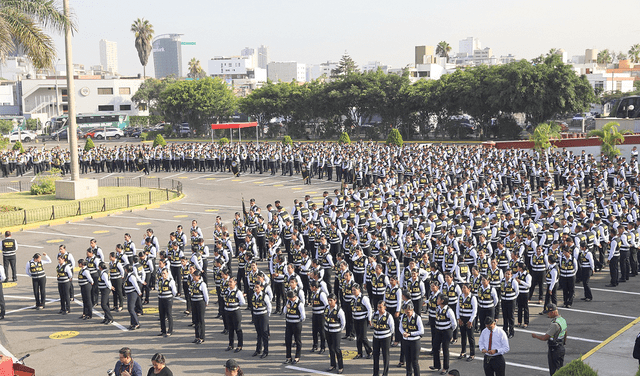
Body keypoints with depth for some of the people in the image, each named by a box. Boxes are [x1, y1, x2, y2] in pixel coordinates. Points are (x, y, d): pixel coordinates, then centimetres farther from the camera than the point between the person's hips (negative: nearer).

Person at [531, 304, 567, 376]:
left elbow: (545, 338, -22)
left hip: (554, 350, -9)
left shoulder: (555, 324, -26)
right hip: (561, 348, 9)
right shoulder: (563, 320, 4)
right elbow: (565, 335, 16)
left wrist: (535, 335, -6)